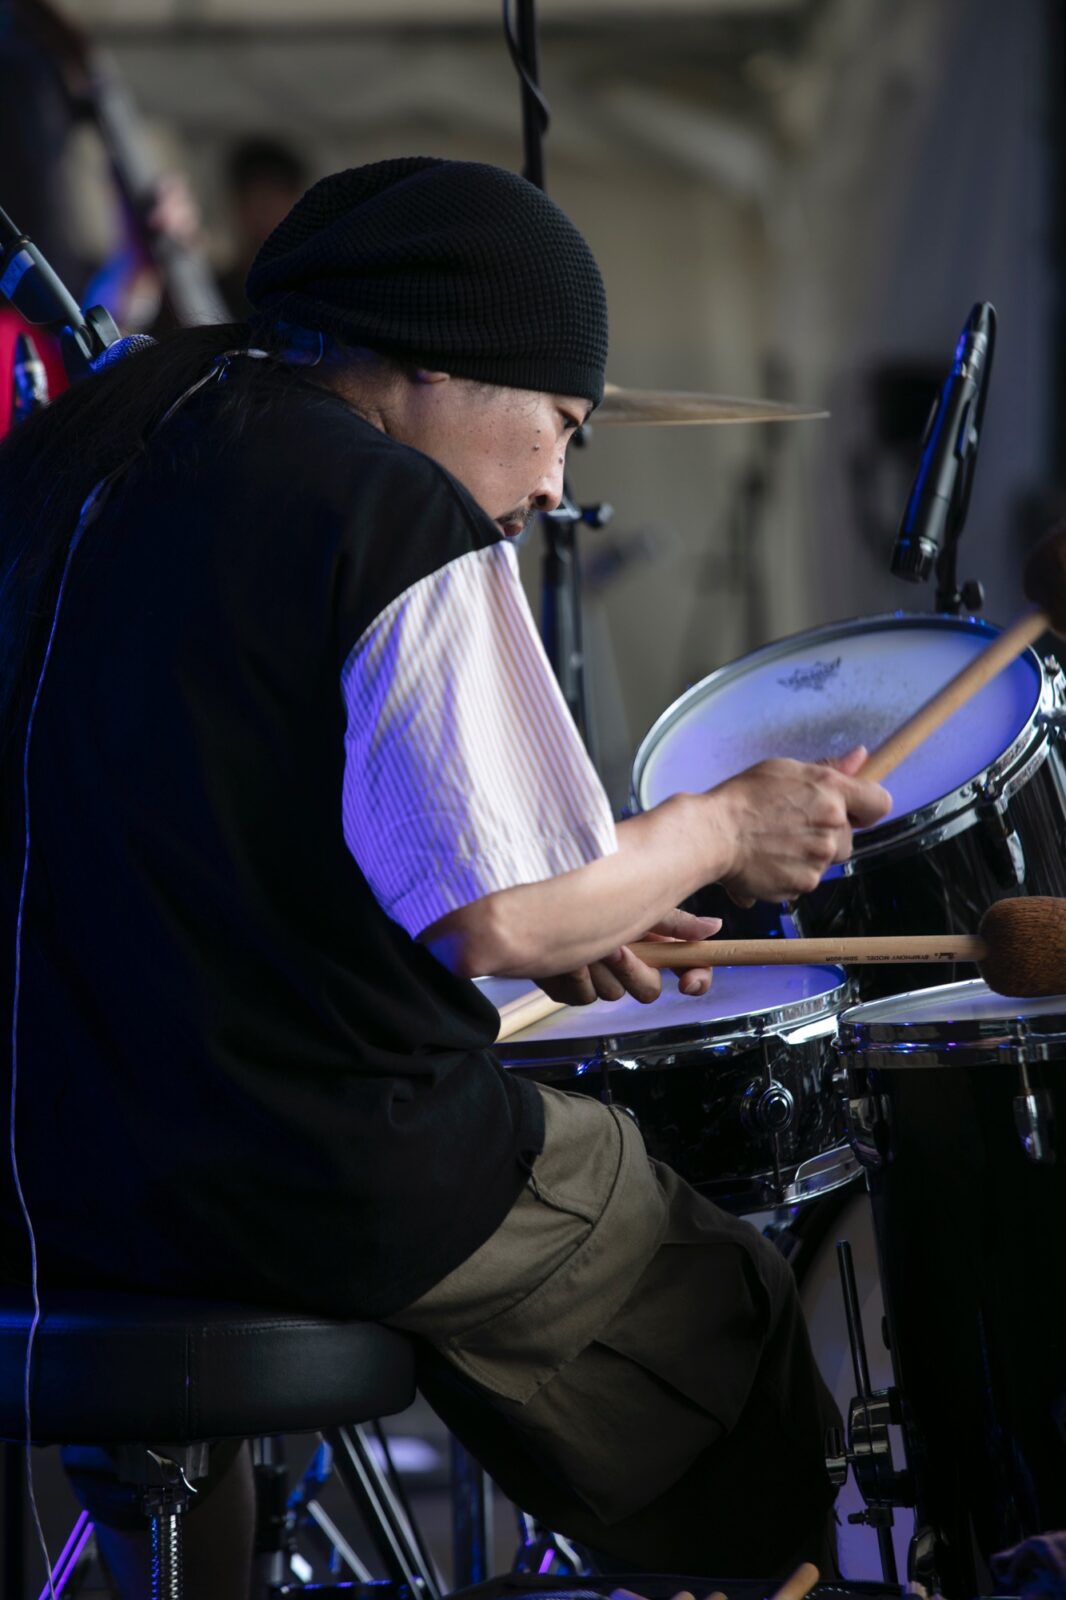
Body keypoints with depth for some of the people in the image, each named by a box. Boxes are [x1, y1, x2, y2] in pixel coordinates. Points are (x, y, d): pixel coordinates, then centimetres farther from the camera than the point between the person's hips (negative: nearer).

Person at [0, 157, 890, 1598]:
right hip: (329, 1185, -7)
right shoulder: (402, 523, -14)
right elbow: (486, 918, -18)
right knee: (725, 1308, 15)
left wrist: (548, 915, 18)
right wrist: (725, 830, -1)